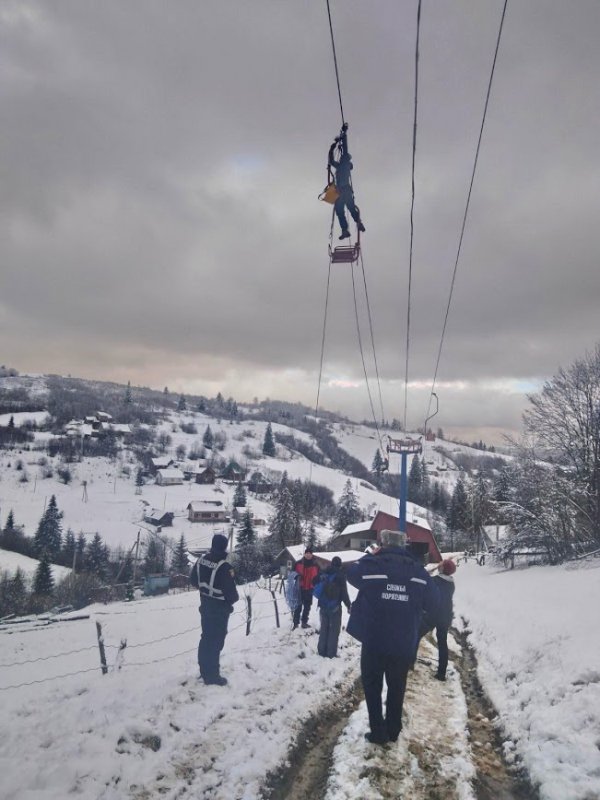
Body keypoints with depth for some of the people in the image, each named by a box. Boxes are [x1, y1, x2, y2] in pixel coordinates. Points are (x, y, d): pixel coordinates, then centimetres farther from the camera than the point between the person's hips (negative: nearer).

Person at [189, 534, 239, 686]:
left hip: (205, 605, 7)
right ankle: (212, 675, 12)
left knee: (206, 637, 19)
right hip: (220, 608, -7)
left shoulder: (202, 559, -5)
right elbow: (230, 590, -24)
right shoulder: (224, 566, -28)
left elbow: (193, 580, 7)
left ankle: (205, 670, 32)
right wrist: (235, 598, -2)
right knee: (216, 641, 4)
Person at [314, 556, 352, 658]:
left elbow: (318, 587, 10)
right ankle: (331, 653, 2)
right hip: (335, 607, -4)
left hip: (323, 605, 5)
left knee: (324, 628, 15)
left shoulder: (324, 573, 3)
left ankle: (322, 651, 17)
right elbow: (344, 592, -11)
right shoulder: (340, 575, -11)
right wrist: (348, 605, -1)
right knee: (334, 629, 4)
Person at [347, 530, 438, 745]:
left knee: (372, 687, 17)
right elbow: (433, 604, 4)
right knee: (397, 688, 22)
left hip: (374, 643, -2)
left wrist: (371, 556, 14)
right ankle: (393, 731, 32)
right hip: (404, 645, 3)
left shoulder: (370, 565, -14)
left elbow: (351, 573, 8)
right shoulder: (418, 571, -5)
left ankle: (378, 733, 19)